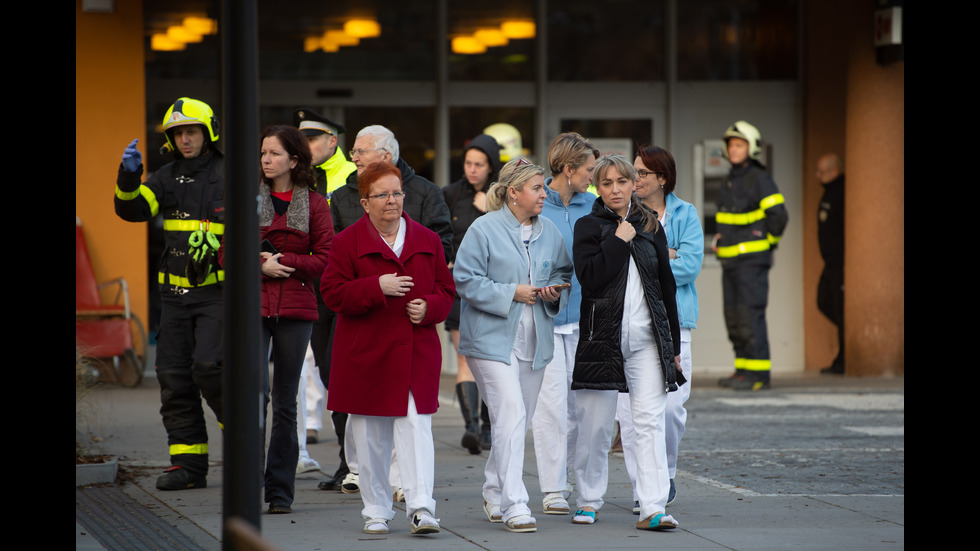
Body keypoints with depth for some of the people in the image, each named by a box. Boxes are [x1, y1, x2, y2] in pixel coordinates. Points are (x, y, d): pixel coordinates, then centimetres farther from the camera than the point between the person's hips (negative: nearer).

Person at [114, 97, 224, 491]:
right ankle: (188, 462, 8)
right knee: (174, 377, 3)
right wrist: (128, 177, -17)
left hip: (218, 291, -6)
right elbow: (132, 209, 0)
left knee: (209, 365, -21)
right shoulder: (167, 178, 11)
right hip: (176, 292, 6)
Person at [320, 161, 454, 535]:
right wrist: (377, 288, -19)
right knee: (370, 437, 6)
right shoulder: (348, 242, 0)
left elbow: (446, 290, 13)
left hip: (417, 353, 1)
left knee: (416, 427, -10)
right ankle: (376, 511, 17)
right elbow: (333, 293, -6)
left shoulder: (427, 241, 9)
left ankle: (421, 508, -13)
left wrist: (429, 307, -8)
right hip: (365, 355, -1)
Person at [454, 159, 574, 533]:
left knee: (520, 421, 12)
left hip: (534, 341, 6)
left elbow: (565, 273, 22)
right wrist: (511, 293, -16)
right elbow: (465, 280, -11)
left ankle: (494, 493, 30)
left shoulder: (549, 232, 9)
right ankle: (514, 505, -16)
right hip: (492, 338, -6)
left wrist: (556, 292, -1)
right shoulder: (484, 230, -9)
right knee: (511, 417, -16)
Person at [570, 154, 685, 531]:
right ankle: (588, 500, 19)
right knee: (595, 424, 3)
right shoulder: (588, 227, 3)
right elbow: (589, 277, -12)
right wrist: (619, 241, -12)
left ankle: (653, 508, -12)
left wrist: (673, 344, 14)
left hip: (647, 337, 2)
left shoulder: (650, 227, 12)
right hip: (603, 334, -2)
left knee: (650, 420, -8)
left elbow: (666, 285, 15)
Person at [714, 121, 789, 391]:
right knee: (734, 318, 9)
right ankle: (743, 369, 15)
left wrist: (768, 243, -6)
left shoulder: (760, 179, -11)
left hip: (753, 259, -9)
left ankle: (758, 374, -12)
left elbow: (778, 215, -17)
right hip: (731, 260, 9)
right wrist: (720, 238, 17)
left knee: (751, 315, -12)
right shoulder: (731, 180, 16)